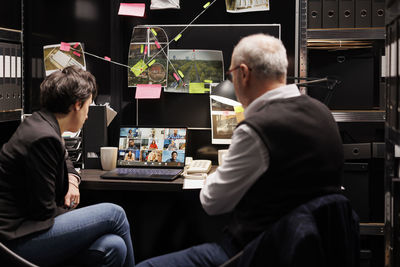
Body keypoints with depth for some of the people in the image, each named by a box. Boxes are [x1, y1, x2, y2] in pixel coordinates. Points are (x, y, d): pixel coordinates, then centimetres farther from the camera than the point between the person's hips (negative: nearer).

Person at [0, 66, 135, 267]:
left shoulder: (40, 124, 11)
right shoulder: (44, 138, -20)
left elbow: (64, 161, 34)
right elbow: (44, 211, -18)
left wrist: (72, 180, 13)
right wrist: (68, 211, 2)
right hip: (17, 241, -9)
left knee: (113, 246, -11)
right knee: (114, 214, -9)